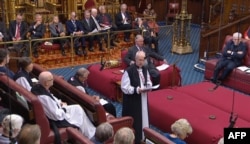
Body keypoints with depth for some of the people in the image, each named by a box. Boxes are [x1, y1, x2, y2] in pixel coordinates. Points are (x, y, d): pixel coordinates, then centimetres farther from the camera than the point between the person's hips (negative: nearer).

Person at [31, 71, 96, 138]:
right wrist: (64, 107, -12)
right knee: (79, 113, 6)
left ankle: (91, 132, 28)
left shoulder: (37, 87, -12)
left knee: (77, 108, 15)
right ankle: (89, 136, 30)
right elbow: (57, 116, -29)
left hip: (51, 111, 8)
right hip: (55, 120, -8)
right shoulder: (44, 98, -38)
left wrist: (59, 102, 1)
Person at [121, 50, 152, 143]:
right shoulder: (129, 71, -18)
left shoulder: (145, 69, 3)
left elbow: (148, 82, 15)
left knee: (143, 118, 14)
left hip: (143, 99, 7)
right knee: (133, 121, 1)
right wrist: (137, 90, -26)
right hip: (132, 101, -6)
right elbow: (124, 88, -17)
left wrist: (148, 87, -8)